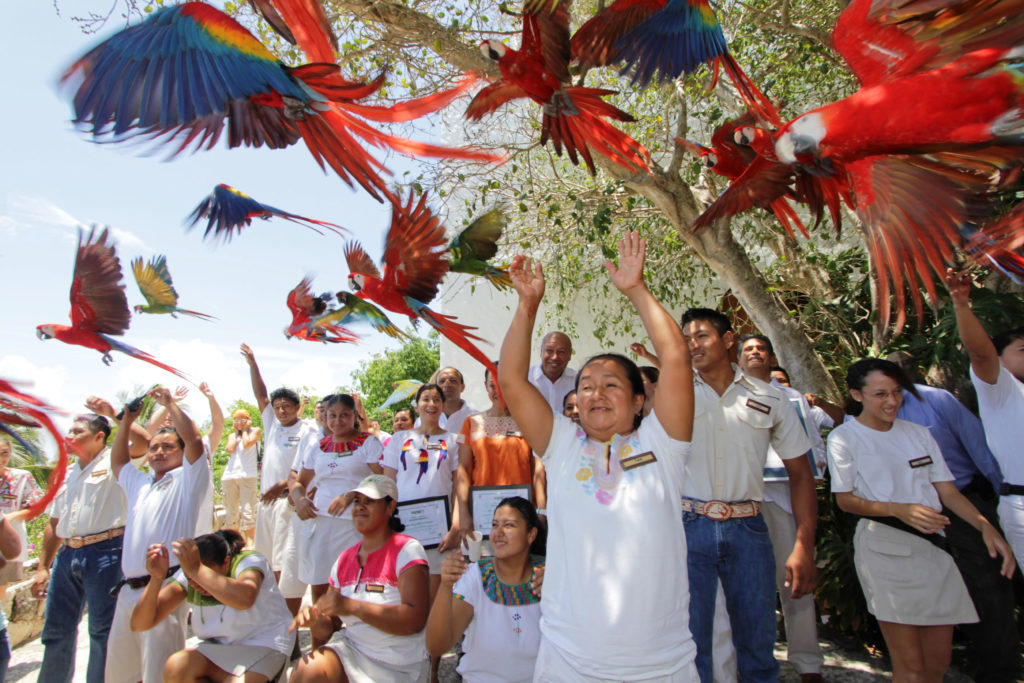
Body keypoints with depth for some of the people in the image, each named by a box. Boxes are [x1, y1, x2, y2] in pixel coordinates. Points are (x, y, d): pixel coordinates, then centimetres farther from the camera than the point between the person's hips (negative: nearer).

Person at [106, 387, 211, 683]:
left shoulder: (187, 481, 0)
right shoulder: (140, 484, 22)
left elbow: (194, 440, -16)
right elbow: (117, 461, 35)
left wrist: (170, 403, -8)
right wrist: (127, 421, 25)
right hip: (129, 590, 7)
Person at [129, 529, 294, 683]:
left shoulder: (250, 561, -23)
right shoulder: (187, 575, -8)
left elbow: (245, 599, -47)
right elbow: (139, 624, -12)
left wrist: (197, 570, -46)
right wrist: (156, 578, -28)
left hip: (264, 644, -5)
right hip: (220, 648, 5)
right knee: (175, 668, -21)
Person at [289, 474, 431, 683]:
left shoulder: (407, 549, -13)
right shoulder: (345, 559, 6)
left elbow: (415, 620, -24)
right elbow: (329, 629, 10)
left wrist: (351, 606, -28)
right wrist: (315, 621, -13)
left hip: (396, 666, -5)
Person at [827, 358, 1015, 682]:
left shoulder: (918, 433, 12)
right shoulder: (844, 437, -5)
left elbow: (946, 489, 9)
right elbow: (845, 500, -5)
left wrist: (985, 525, -8)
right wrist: (899, 510, -20)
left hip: (933, 546, 6)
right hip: (885, 547, -5)